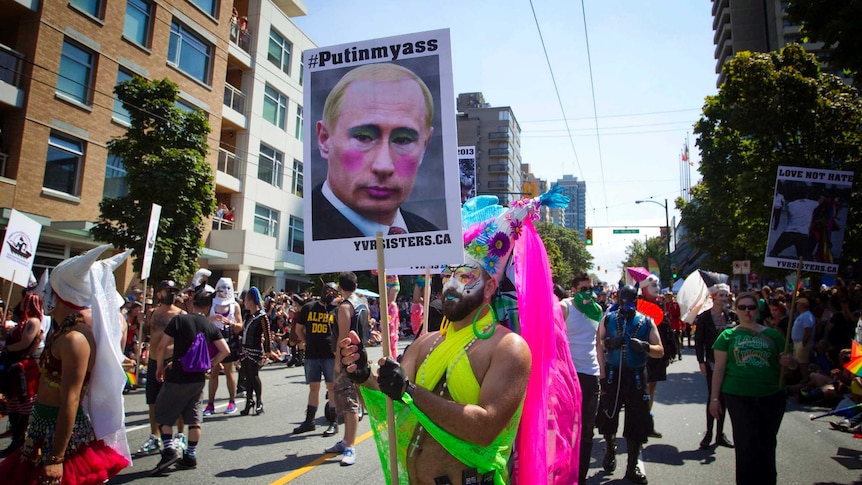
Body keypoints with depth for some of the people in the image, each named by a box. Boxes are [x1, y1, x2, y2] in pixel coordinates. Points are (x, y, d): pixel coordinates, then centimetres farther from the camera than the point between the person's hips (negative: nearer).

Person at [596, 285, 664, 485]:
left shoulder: (646, 322, 2)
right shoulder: (608, 319, 3)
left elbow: (660, 351, 1)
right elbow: (598, 343, 3)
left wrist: (644, 346, -18)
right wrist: (609, 342, -17)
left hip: (636, 376, 0)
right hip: (612, 374, 0)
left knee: (637, 423, 4)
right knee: (608, 416, 10)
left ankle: (632, 467, 19)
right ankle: (610, 449, 39)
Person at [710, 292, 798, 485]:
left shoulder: (773, 334, 8)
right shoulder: (728, 336, 4)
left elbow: (793, 363, 14)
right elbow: (719, 369, 3)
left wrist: (789, 361, -11)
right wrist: (714, 398, -1)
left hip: (771, 397, 2)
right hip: (739, 397, -2)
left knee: (767, 445, 10)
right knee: (747, 445, -3)